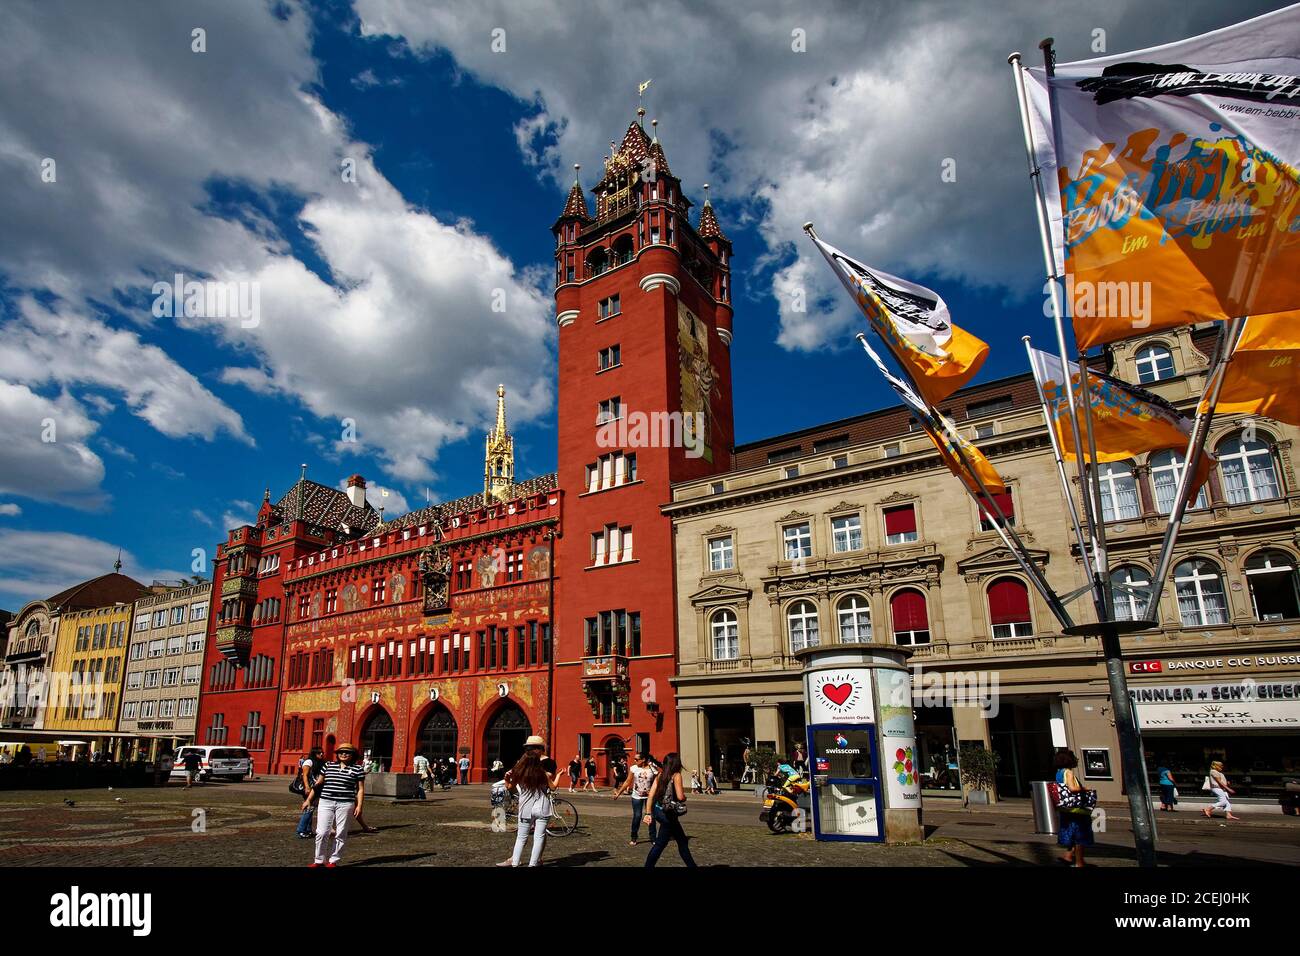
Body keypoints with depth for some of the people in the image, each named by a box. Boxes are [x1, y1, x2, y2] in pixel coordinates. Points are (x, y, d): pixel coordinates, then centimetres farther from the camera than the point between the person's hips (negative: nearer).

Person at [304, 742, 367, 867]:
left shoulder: (358, 769, 3)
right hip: (325, 802, 2)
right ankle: (319, 860, 13)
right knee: (322, 832, -1)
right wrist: (308, 800, 13)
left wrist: (359, 806, -4)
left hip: (345, 804, -2)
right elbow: (318, 783, 16)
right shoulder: (329, 765, 10)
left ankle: (333, 861, 15)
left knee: (341, 834, 3)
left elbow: (360, 789, 3)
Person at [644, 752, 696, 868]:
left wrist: (649, 813, 4)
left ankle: (691, 865, 28)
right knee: (660, 844, 4)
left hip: (657, 810, 7)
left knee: (682, 840, 19)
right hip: (668, 813, -7)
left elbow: (651, 794, 3)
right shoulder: (676, 775, -10)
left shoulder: (660, 775, 7)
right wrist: (685, 797, 4)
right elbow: (680, 797, -18)